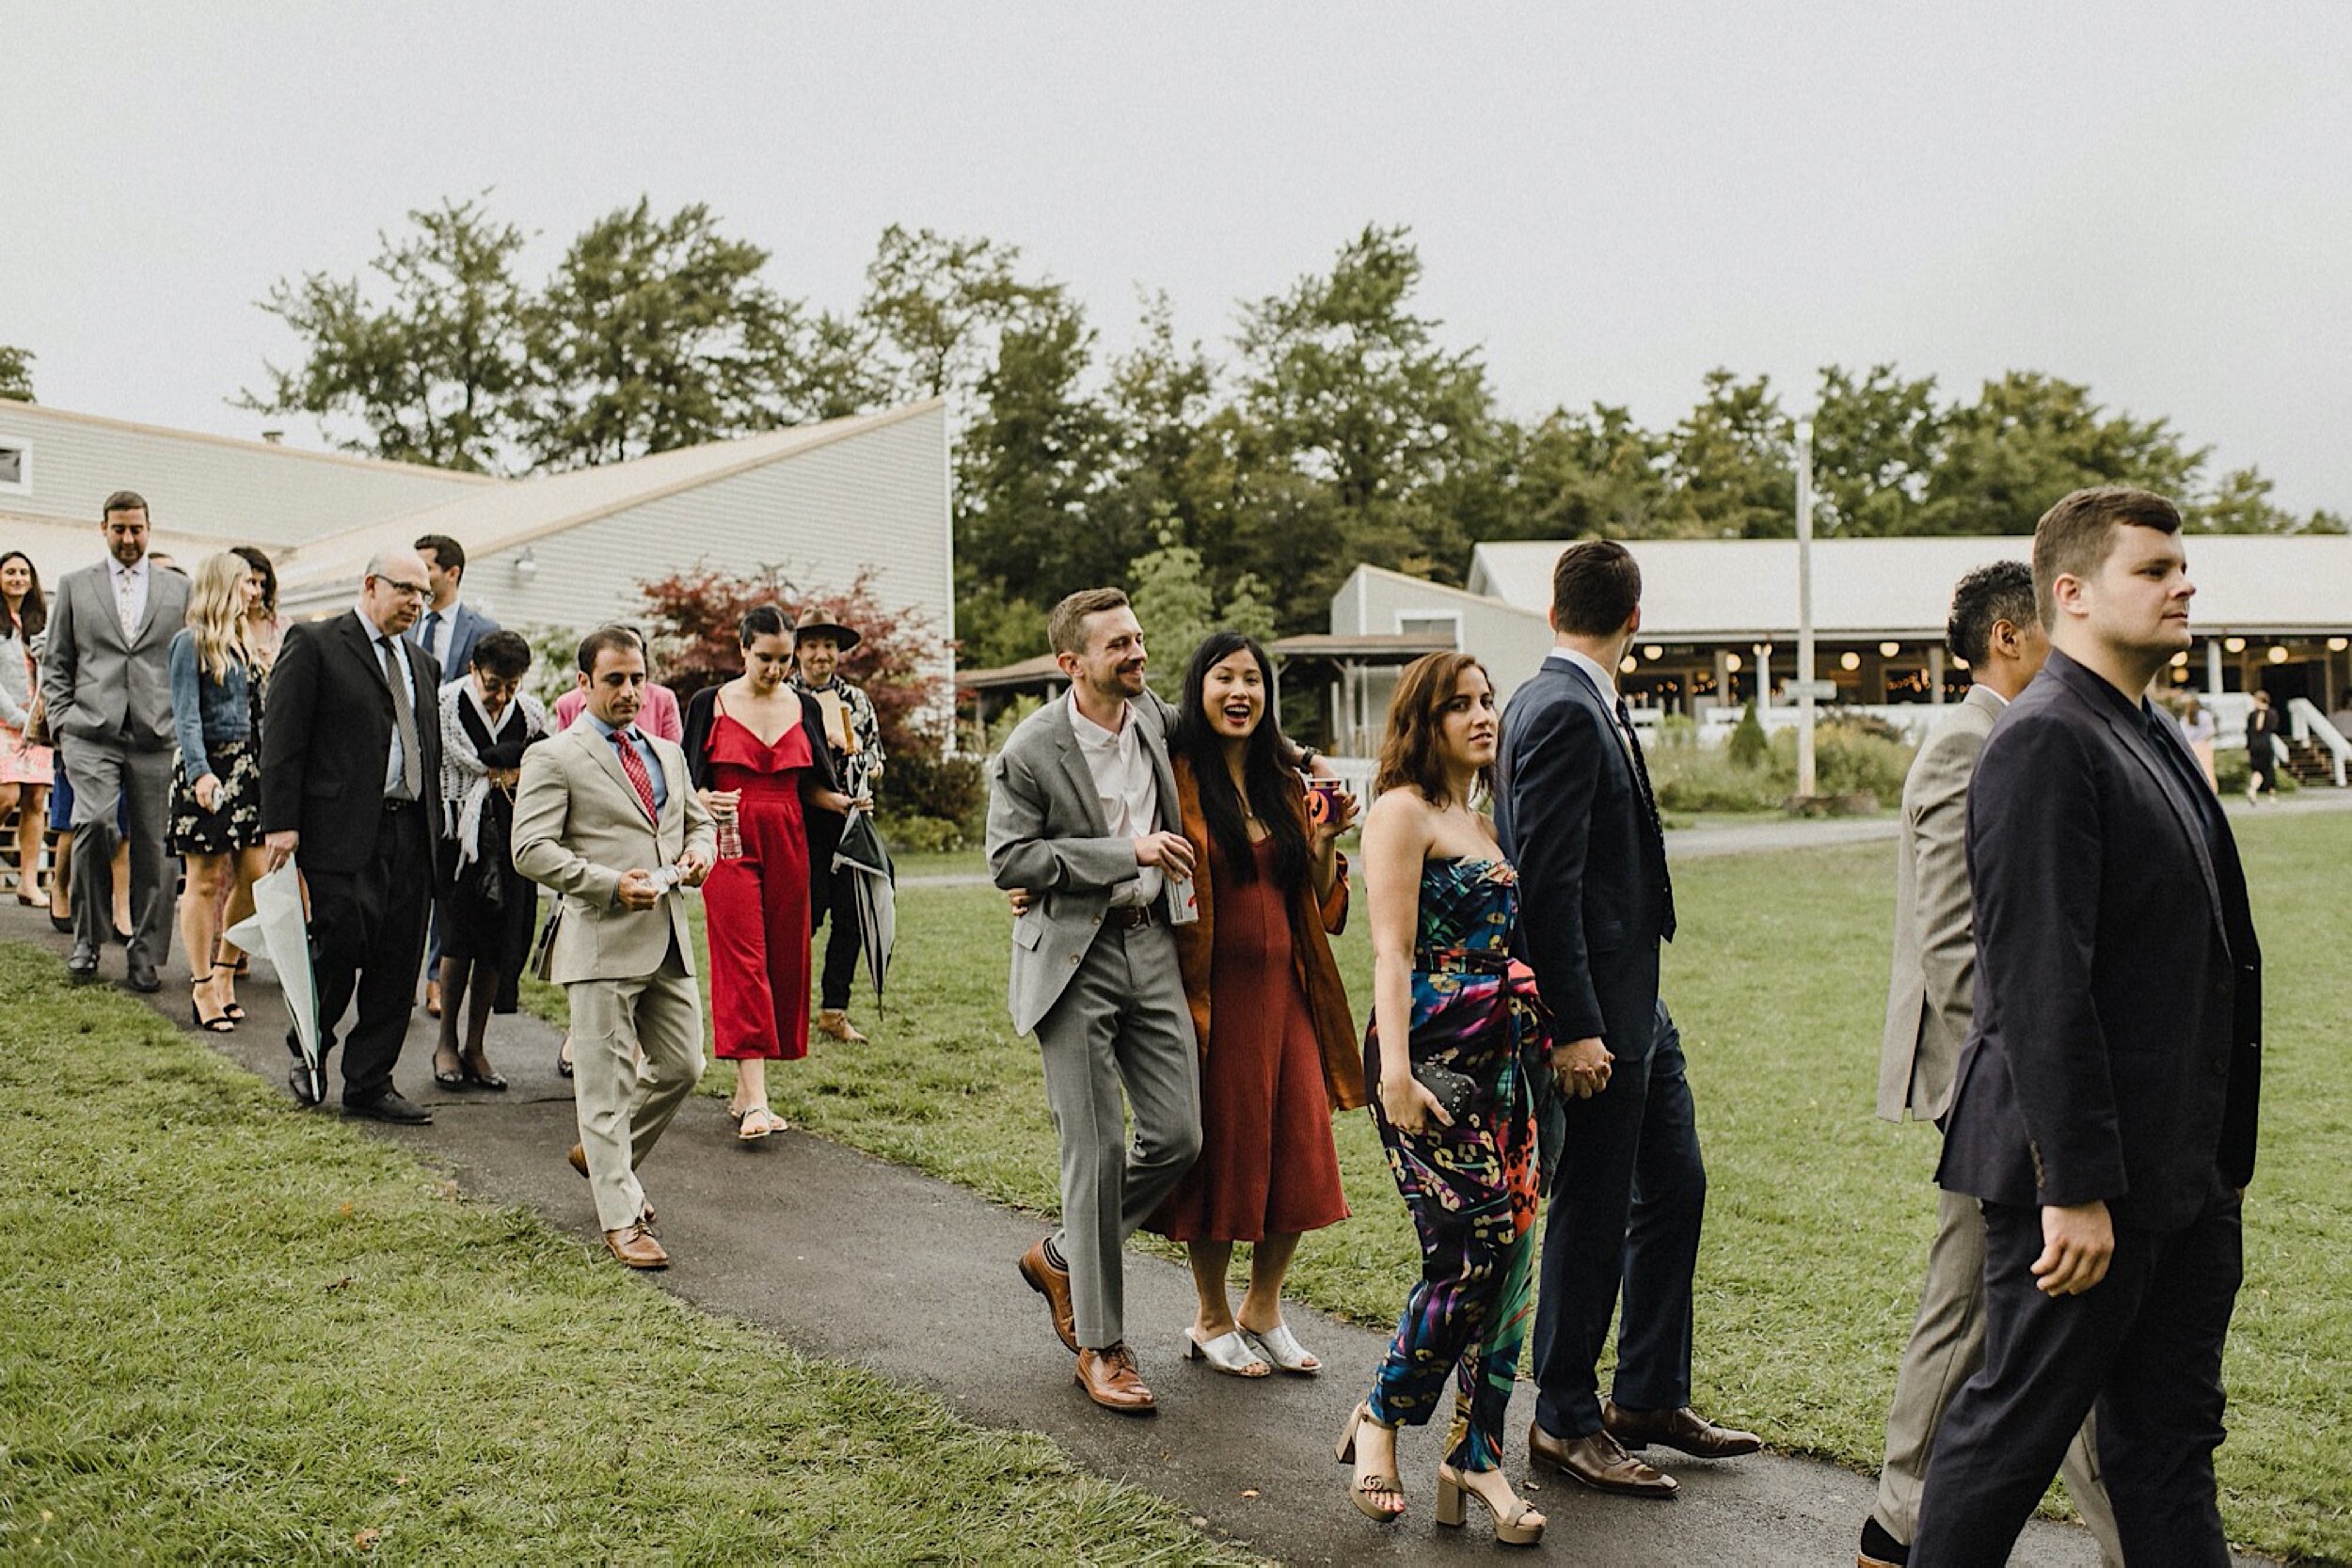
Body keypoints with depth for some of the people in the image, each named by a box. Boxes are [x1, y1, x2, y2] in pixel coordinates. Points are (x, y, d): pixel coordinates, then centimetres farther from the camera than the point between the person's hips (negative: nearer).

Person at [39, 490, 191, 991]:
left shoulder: (180, 588, 13)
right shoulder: (75, 586, 13)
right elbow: (55, 663, 14)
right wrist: (61, 721, 2)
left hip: (157, 737, 1)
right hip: (92, 734, -1)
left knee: (152, 848, 0)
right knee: (94, 823, -20)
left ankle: (145, 958, 9)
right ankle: (88, 938, -1)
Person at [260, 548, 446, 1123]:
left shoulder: (421, 663, 20)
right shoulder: (314, 645, -1)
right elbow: (281, 738, -6)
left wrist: (434, 827, 13)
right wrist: (280, 823, -13)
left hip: (410, 834, 6)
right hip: (342, 833, -6)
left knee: (397, 967, 5)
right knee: (339, 947, -7)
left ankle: (369, 1084, 14)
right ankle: (307, 1055, 19)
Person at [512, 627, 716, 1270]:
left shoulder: (668, 754, 19)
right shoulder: (553, 759, -2)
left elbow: (696, 820, 29)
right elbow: (531, 850, -10)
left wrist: (699, 852, 4)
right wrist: (611, 885, -20)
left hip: (668, 940, 7)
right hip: (601, 941, -7)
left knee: (682, 1067, 11)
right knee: (609, 1083, -2)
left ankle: (603, 1155, 35)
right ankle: (621, 1219, 4)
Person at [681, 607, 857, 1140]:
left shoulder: (804, 708, 10)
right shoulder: (710, 703, 1)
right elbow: (688, 780, 3)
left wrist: (842, 802, -5)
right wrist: (707, 800, -17)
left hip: (787, 843, 4)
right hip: (731, 842, -4)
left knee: (784, 962, 4)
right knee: (743, 962, -12)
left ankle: (744, 1090, 16)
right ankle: (756, 1101, -17)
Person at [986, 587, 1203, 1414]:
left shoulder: (1153, 715, 6)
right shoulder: (1030, 751, -13)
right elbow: (1007, 860, -15)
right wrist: (1126, 852, -19)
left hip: (1151, 947, 6)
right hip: (1074, 958, -6)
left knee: (1178, 1134, 4)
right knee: (1097, 1151, -3)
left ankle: (1060, 1257, 28)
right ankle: (1099, 1346, 11)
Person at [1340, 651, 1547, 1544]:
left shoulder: (1483, 818, 19)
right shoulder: (1404, 809, -5)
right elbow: (1391, 951, -13)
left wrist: (1545, 1039, 16)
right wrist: (1394, 1068, -20)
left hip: (1501, 1059, 8)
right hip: (1433, 1059, -8)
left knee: (1509, 1254, 3)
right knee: (1471, 1251, -11)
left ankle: (1477, 1459, 11)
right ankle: (1380, 1420, 10)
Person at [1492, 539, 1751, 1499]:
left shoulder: (1588, 706, 14)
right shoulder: (1564, 711, -18)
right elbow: (1546, 882, -23)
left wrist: (1621, 1013, 20)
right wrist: (1573, 1029, -24)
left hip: (1633, 1000, 10)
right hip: (1592, 1007, -10)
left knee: (1673, 1186, 16)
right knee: (1591, 1211, 1)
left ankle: (1650, 1397, 28)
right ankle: (1565, 1422, 15)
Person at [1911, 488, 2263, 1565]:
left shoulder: (2154, 738, 15)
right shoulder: (2042, 742, -16)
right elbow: (2039, 983, -22)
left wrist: (2225, 1159, 17)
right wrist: (2075, 1187, -23)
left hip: (2182, 1173, 10)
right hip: (2088, 1171, -9)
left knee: (2172, 1441, 15)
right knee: (2018, 1419, 4)